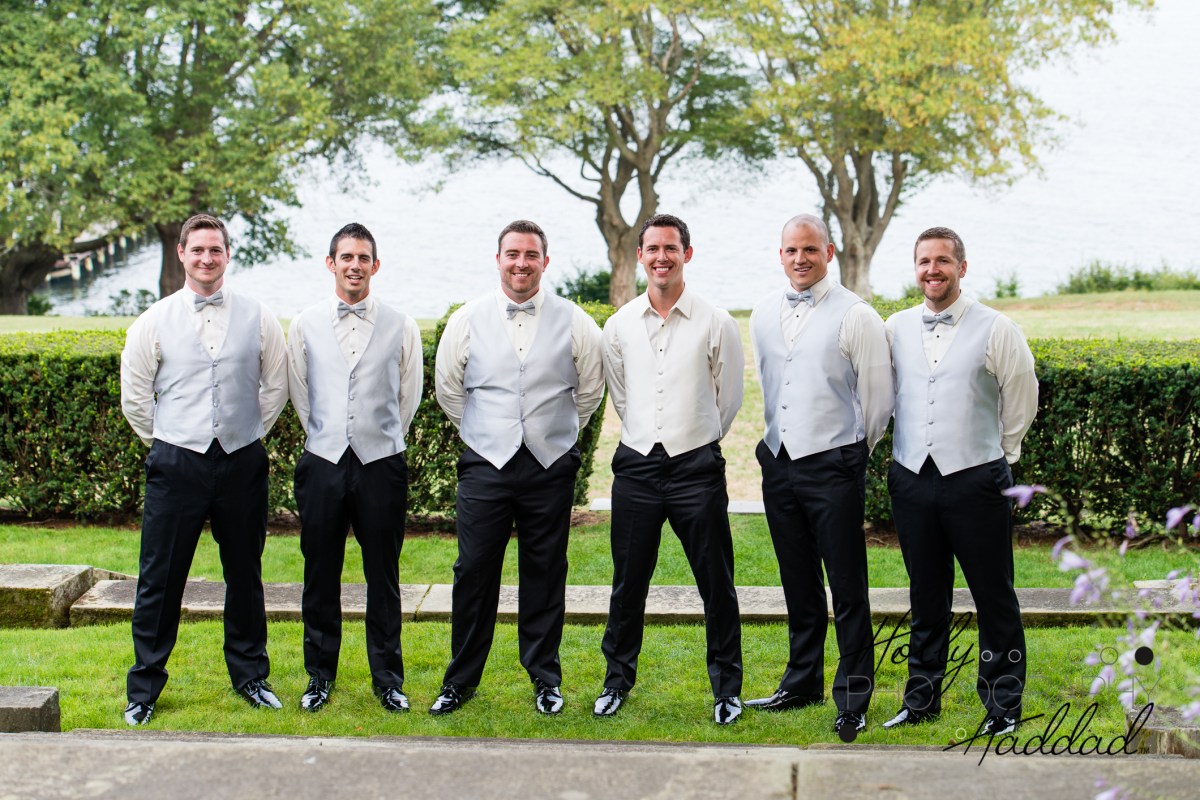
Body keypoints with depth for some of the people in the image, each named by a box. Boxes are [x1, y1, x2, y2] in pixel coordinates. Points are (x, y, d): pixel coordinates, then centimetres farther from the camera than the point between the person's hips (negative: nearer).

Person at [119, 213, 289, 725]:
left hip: (242, 463, 1)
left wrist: (250, 436, 11)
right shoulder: (154, 322, 3)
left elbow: (275, 388, 13)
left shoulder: (258, 318, 5)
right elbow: (135, 396, 8)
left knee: (245, 576, 11)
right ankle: (144, 688, 15)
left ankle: (250, 675, 27)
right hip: (176, 465, -1)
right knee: (159, 581, 2)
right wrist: (165, 445, 8)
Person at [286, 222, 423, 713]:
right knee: (320, 575, 8)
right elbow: (299, 395, 16)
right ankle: (320, 676, 21)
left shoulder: (401, 327, 4)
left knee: (383, 576, 5)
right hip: (323, 464, 1)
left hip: (381, 464, -1)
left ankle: (388, 678, 17)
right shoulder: (305, 326, 7)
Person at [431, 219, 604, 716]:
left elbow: (590, 390, 15)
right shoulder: (467, 321, 3)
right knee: (474, 572, 1)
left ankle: (545, 678, 19)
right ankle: (461, 679, 14)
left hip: (550, 466, 0)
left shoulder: (574, 322, 2)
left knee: (545, 574, 6)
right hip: (485, 465, 0)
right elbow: (448, 389, 15)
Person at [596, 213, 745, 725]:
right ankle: (618, 679, 26)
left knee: (716, 584, 3)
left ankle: (726, 687, 17)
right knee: (628, 583, 10)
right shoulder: (619, 325, 6)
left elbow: (730, 398, 7)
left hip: (697, 467, -2)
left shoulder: (716, 324, -2)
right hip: (636, 465, 2)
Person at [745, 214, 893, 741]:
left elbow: (878, 397, -2)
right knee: (798, 583, 15)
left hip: (833, 465, -5)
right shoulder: (764, 314, 10)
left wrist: (852, 453, 7)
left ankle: (853, 699, 6)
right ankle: (803, 682, 28)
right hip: (778, 462, 5)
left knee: (847, 588, -2)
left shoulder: (855, 316, -7)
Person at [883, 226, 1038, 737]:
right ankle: (921, 699, 24)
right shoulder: (896, 329, 8)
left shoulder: (995, 329, -2)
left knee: (995, 599, 2)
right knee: (926, 599, 13)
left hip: (975, 479, -3)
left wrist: (997, 455, 11)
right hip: (911, 479, 3)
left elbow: (1021, 401, 6)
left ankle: (1003, 705, 14)